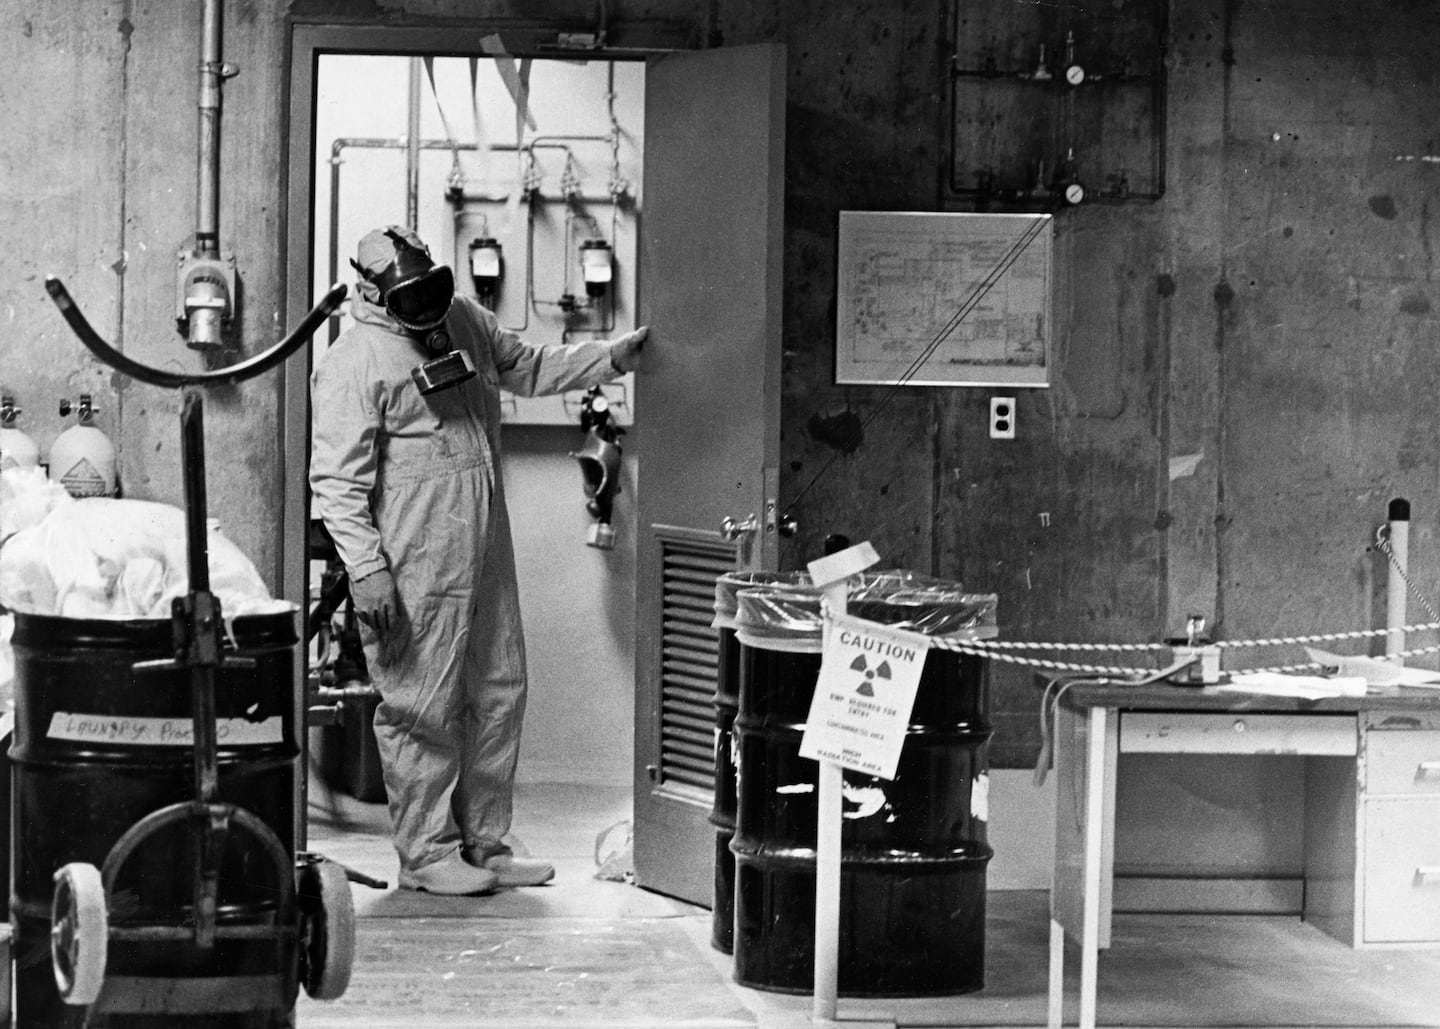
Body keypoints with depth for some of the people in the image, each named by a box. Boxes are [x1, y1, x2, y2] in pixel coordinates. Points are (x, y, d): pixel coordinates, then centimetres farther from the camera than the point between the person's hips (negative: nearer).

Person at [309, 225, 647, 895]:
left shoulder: (464, 320, 11)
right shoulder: (352, 363, -11)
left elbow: (529, 368, 28)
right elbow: (337, 481, -13)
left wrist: (615, 357, 17)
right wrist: (367, 570, -20)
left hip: (486, 553, 8)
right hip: (414, 568, -8)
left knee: (499, 694, 12)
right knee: (424, 708, -2)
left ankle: (483, 841, 23)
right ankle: (425, 852, 9)